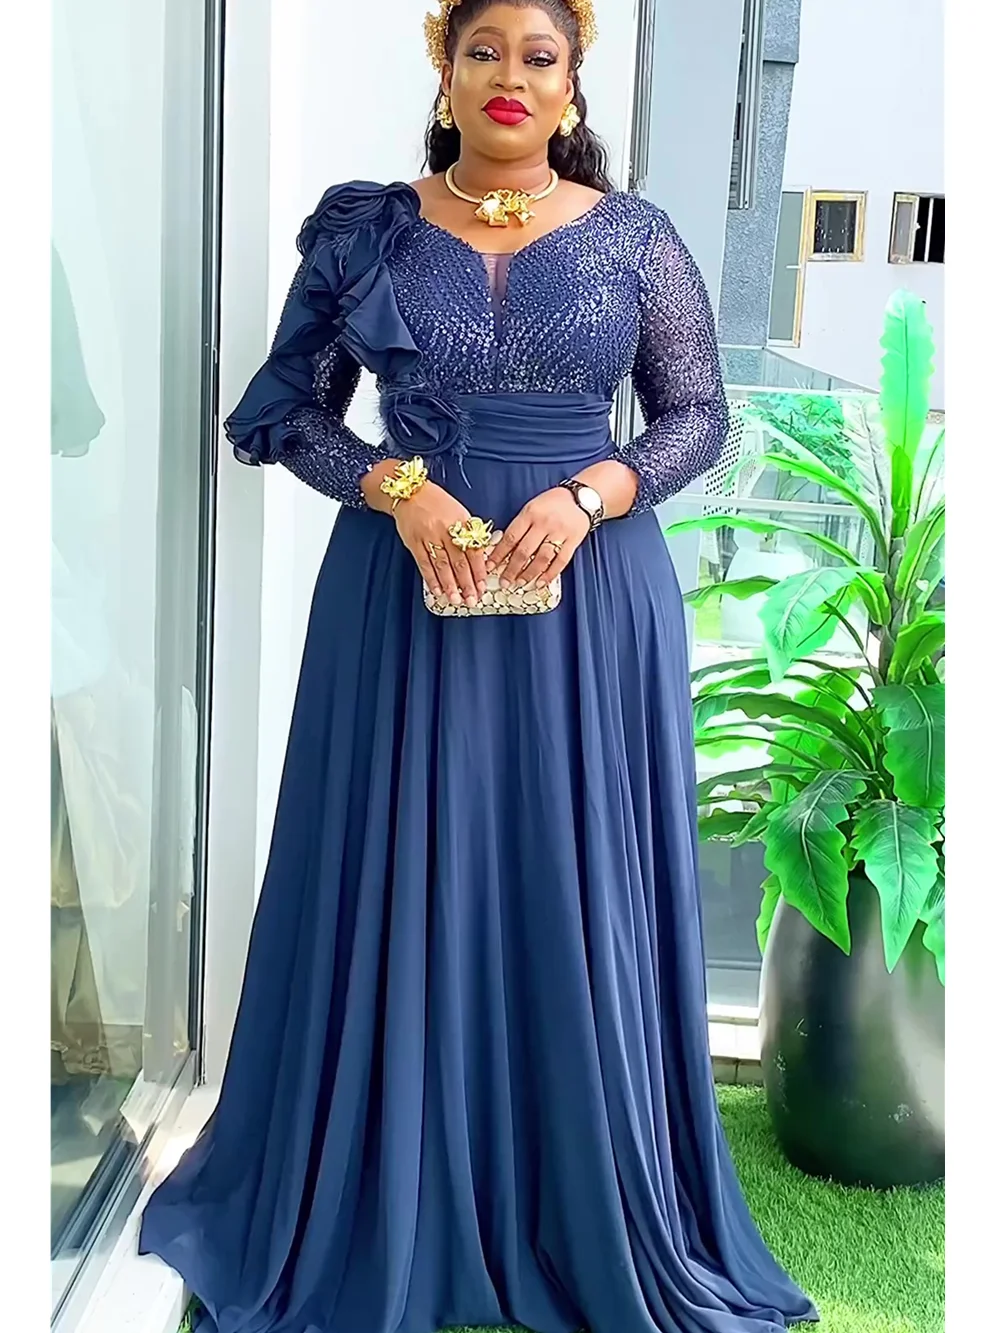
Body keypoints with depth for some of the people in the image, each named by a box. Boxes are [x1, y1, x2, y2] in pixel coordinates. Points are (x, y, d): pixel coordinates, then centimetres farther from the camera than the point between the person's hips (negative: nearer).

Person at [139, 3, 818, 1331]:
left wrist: (584, 496, -13)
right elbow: (285, 407, 5)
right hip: (406, 592, 1)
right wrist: (398, 487, -13)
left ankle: (594, 1225, 24)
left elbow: (698, 415, 4)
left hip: (589, 595, 0)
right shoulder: (362, 229, 5)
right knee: (401, 891, 6)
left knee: (576, 898, 5)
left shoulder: (636, 237, 4)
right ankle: (379, 1215, 26)